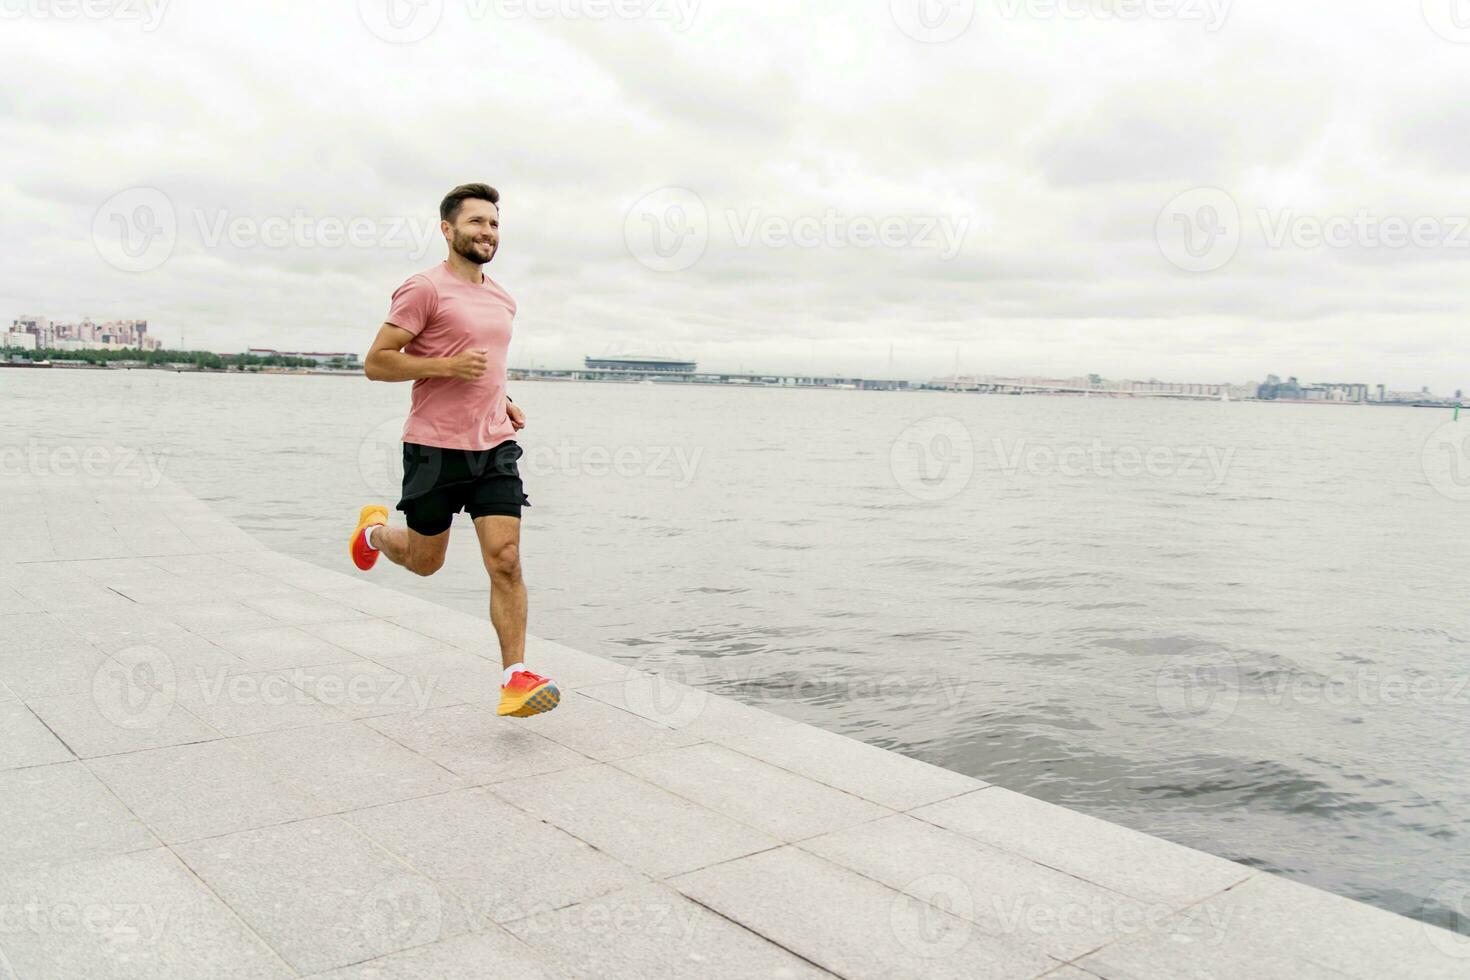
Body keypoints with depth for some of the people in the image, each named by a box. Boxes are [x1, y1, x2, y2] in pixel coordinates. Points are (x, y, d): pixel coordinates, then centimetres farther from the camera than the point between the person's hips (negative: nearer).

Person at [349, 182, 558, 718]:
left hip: (494, 447, 5)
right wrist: (448, 366, -20)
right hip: (435, 447, -4)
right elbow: (376, 362, -10)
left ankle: (515, 679, -6)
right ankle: (374, 529, 47)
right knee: (425, 560, 13)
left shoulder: (503, 300, 15)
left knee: (505, 560, -8)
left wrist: (500, 399, 13)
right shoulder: (425, 289, -8)